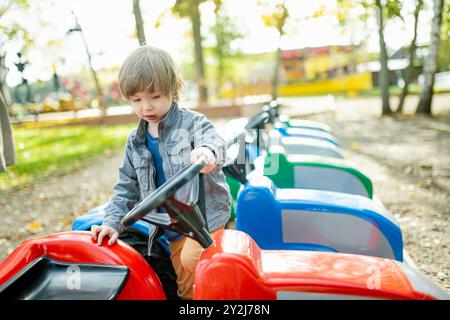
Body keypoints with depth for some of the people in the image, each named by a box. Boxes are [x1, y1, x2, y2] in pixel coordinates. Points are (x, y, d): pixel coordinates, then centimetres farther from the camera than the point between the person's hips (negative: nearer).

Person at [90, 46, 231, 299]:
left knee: (191, 259, -30)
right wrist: (113, 222, 3)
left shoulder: (193, 123, -9)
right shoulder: (135, 143, 7)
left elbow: (213, 141, -31)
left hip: (206, 214, -5)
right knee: (186, 286, 14)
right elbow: (127, 188, 14)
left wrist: (207, 151, -55)